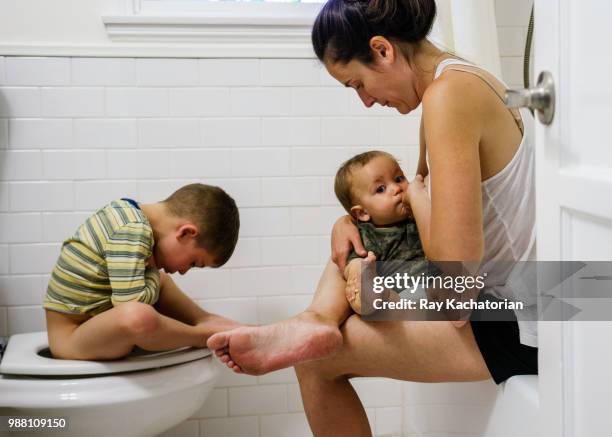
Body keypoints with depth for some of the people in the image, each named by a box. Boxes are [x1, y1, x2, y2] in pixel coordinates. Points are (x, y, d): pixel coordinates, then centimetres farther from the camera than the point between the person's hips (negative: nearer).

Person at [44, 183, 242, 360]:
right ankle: (202, 335, -13)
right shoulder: (132, 231, -24)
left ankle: (207, 321, 3)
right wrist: (152, 270, -13)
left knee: (161, 280, 22)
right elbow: (132, 303, -29)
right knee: (138, 317, -37)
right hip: (70, 339, -10)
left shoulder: (127, 212, 4)